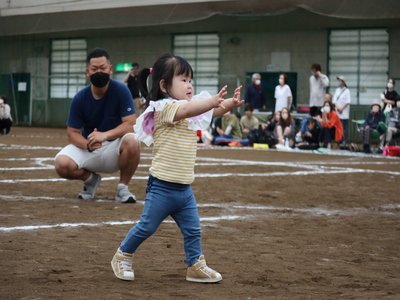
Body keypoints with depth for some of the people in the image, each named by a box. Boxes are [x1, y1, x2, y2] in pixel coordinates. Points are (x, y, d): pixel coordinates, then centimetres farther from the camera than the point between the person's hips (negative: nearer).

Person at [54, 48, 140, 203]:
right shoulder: (80, 98, -8)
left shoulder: (121, 90, -14)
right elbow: (72, 133, -6)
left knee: (131, 141, -35)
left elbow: (130, 124, -19)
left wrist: (105, 135, -35)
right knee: (62, 164, -26)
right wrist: (87, 144, -28)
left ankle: (122, 187, -10)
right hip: (87, 148, 2)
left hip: (114, 147, -2)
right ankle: (90, 179, 9)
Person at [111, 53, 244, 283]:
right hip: (162, 186, -7)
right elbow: (186, 110, -33)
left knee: (193, 230, 9)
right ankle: (122, 257, 23)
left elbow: (211, 112, 3)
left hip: (184, 188, 7)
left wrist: (229, 105, -18)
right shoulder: (164, 108, -15)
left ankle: (196, 266, 20)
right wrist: (215, 100, -42)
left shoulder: (191, 109, 12)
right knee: (146, 227, 5)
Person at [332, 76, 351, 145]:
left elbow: (348, 102, -9)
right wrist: (338, 107, -6)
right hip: (337, 112, 5)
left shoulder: (346, 91, -3)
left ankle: (345, 141, -4)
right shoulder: (337, 90, 14)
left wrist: (342, 108, -11)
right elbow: (334, 100, 9)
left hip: (344, 112, -5)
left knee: (345, 127, -5)